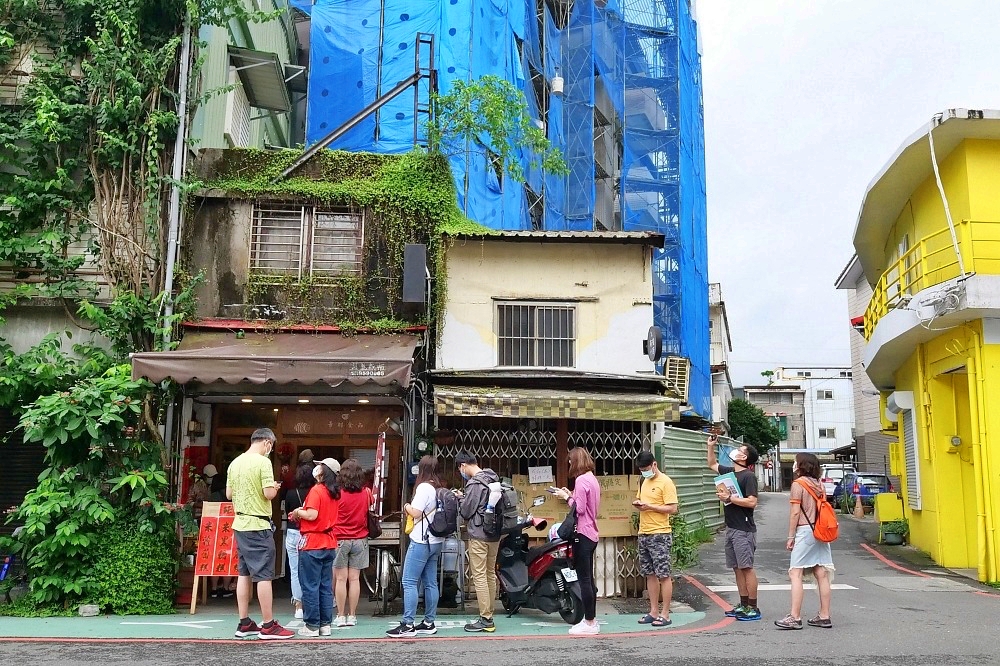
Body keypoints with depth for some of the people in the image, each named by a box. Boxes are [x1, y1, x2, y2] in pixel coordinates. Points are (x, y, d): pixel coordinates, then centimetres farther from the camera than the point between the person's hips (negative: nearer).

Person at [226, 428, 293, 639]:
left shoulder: (235, 462, 9)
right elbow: (269, 493, -20)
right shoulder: (263, 462, -14)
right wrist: (275, 487, 1)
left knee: (244, 574, 13)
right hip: (259, 526, -8)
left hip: (240, 524, 8)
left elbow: (229, 494, 14)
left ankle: (244, 624, 18)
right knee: (264, 575, -4)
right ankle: (268, 626, 0)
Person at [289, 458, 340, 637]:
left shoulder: (316, 490, -13)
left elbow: (312, 515, -21)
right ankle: (326, 624, 13)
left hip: (312, 544, -7)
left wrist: (298, 512, -3)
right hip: (329, 543, 7)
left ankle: (312, 626, 3)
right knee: (326, 587, 10)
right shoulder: (335, 493, 11)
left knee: (310, 587, 0)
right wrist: (303, 513, 13)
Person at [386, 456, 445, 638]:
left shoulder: (424, 487, -13)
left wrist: (407, 507, 2)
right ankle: (429, 623, 14)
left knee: (409, 582, -6)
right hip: (435, 541, 9)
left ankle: (407, 625, -8)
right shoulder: (439, 489, 11)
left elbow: (416, 513, -18)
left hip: (421, 541, -9)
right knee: (430, 582, 10)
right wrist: (411, 509, 14)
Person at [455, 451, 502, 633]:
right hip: (495, 534, 9)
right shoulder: (493, 479, 10)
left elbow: (466, 512, -13)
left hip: (479, 536, -9)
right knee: (491, 574, 14)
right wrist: (465, 497, 13)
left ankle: (486, 620, -3)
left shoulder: (475, 483, -17)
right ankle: (488, 615, 21)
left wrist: (461, 500, 5)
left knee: (479, 577, -4)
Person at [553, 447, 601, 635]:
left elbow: (579, 509, -19)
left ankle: (589, 623, -1)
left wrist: (566, 497, -6)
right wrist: (571, 495, 12)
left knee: (584, 580, -5)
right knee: (589, 579, 15)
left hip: (583, 534, -10)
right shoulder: (592, 479, 14)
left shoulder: (581, 480, -15)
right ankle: (592, 620, 22)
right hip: (591, 534, 10)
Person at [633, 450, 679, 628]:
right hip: (643, 533, 8)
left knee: (663, 575, -3)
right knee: (650, 574, 12)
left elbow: (672, 508, -15)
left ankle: (665, 615, 2)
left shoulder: (665, 482, -10)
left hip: (660, 534, -8)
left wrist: (650, 506, -19)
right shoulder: (644, 481, 15)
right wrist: (637, 503, 3)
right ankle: (654, 611, 19)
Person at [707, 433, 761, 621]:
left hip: (744, 529, -8)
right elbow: (712, 464, 31)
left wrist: (729, 498, -18)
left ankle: (753, 608, -1)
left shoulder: (748, 476, -11)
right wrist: (711, 445, 21)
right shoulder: (729, 471, 13)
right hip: (731, 528, 8)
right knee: (737, 568, 11)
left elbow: (752, 502, -20)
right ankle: (744, 605, 18)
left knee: (746, 567, -6)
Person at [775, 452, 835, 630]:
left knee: (796, 574, -7)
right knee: (821, 574, 8)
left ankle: (795, 617, -12)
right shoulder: (819, 484, 14)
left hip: (804, 531, -8)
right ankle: (824, 616, 10)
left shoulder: (798, 484, -7)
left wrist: (790, 536, -7)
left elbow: (795, 512, -10)